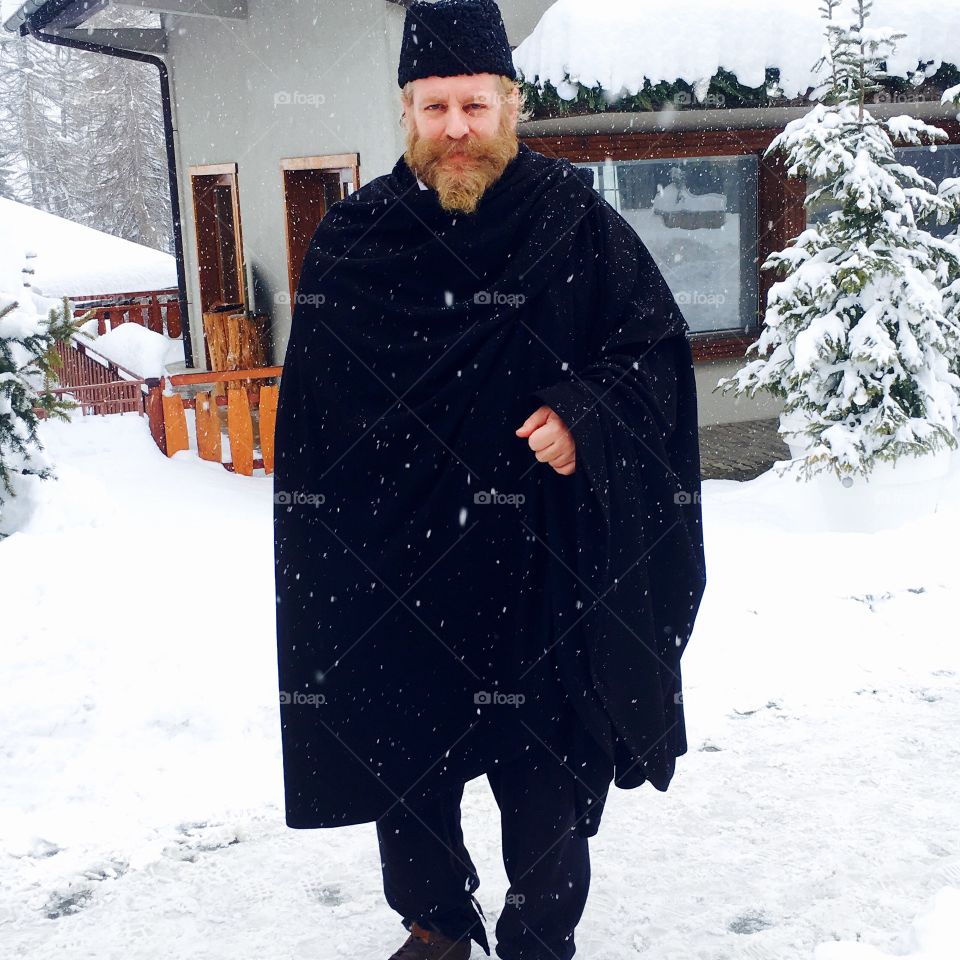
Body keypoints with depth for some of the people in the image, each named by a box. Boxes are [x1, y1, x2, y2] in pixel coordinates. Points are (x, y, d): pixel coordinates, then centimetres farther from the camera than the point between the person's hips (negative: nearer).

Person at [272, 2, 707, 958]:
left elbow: (657, 342, 3)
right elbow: (313, 413, 6)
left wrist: (585, 412, -14)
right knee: (400, 762, 14)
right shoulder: (352, 237, 1)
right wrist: (318, 551, 3)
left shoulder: (578, 221, -3)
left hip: (540, 563, -2)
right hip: (395, 559, 2)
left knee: (546, 773, 7)